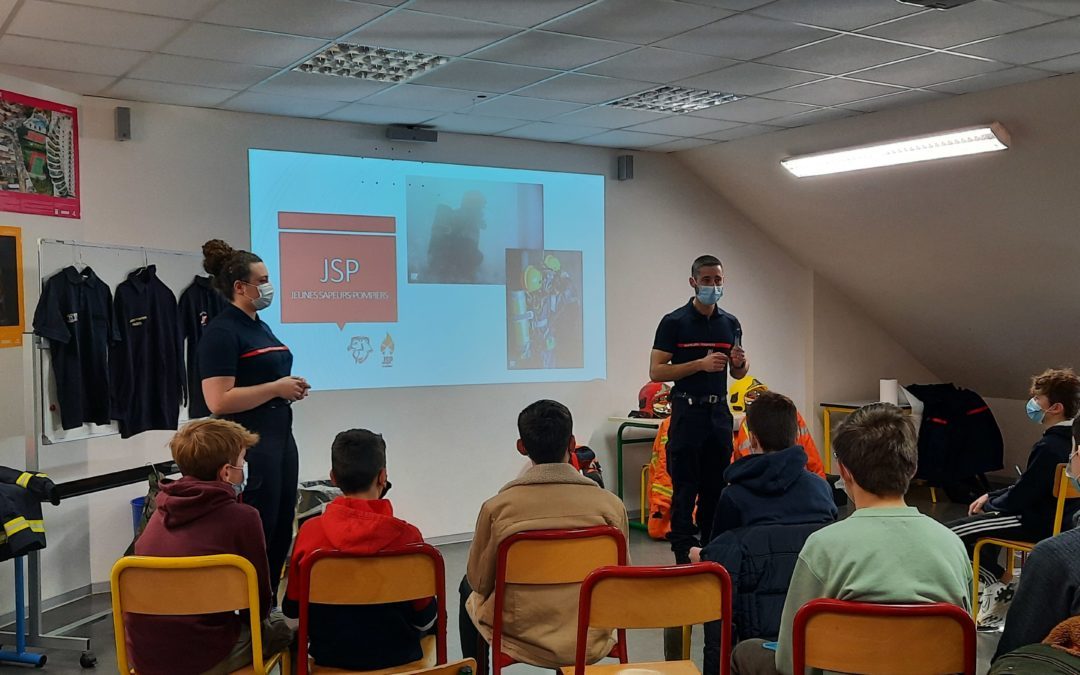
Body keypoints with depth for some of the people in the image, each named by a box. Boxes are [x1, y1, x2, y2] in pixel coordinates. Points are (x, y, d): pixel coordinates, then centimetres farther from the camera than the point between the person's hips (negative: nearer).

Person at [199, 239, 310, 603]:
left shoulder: (260, 327, 16)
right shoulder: (222, 332, -13)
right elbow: (219, 401, -22)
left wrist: (290, 387, 9)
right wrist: (277, 388, -17)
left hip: (280, 436, 10)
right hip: (249, 444, -10)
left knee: (281, 532, 13)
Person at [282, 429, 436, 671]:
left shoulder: (310, 532, -18)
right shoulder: (407, 535, -22)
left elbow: (292, 608, -4)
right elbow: (424, 618, -10)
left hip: (330, 657, 2)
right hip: (398, 657, -1)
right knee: (436, 616, 29)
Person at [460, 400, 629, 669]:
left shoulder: (497, 507, -17)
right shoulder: (611, 504, -13)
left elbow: (480, 582, -3)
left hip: (522, 639, -2)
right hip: (590, 642, 2)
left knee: (468, 589, 29)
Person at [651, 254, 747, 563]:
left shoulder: (730, 323, 10)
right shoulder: (674, 322, -6)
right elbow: (656, 372, -10)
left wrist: (741, 363, -6)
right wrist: (700, 364, -19)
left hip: (720, 410, 5)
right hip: (687, 411, -5)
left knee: (716, 486, 10)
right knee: (685, 488, -1)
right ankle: (684, 555, 6)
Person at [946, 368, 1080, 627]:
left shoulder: (1049, 447, -26)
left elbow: (1020, 497, -21)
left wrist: (990, 504, -2)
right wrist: (990, 496, 10)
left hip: (1037, 524, -10)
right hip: (1053, 514, 10)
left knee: (950, 535, -11)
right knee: (982, 518, 31)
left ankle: (1002, 583, 2)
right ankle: (993, 585, 29)